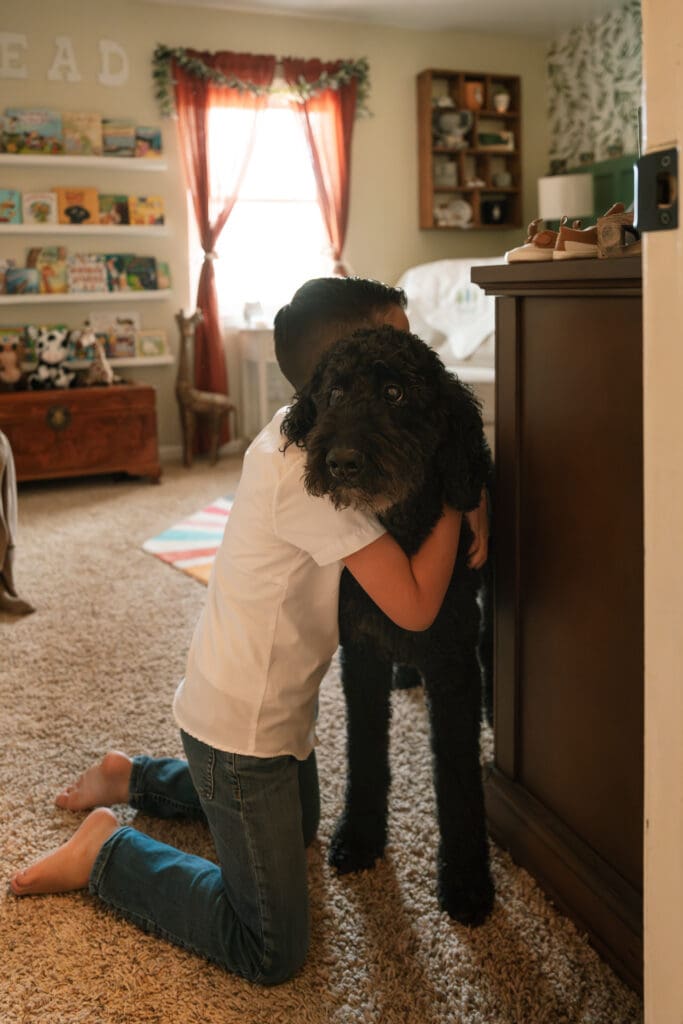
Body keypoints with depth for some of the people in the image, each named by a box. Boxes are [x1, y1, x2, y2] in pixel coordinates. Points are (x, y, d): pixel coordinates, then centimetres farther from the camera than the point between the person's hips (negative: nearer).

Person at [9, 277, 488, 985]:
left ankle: (133, 777, 38)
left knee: (299, 826, 36)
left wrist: (457, 509, -10)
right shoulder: (307, 472, -31)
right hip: (244, 729, -10)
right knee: (272, 953, 1)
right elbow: (415, 606, -32)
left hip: (273, 705, 10)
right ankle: (107, 851, 10)